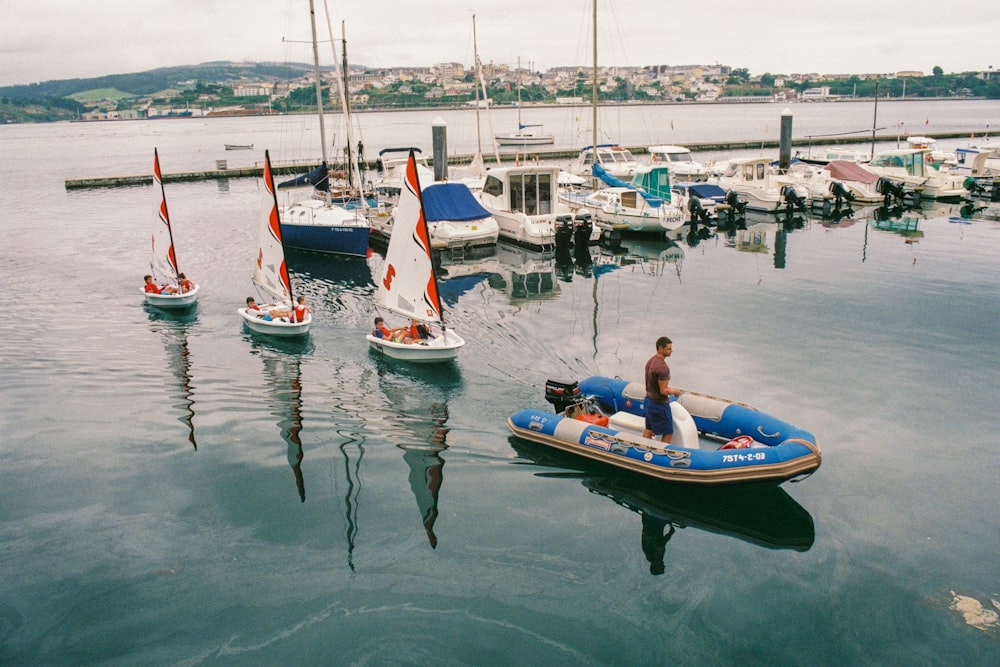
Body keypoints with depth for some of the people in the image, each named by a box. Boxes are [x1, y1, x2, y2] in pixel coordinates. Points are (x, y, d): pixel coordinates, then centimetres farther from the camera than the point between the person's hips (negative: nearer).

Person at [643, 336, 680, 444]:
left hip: (649, 400, 9)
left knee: (649, 430, 20)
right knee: (668, 433, 6)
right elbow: (663, 391, -24)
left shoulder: (650, 360, 2)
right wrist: (675, 391, -6)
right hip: (659, 405, -9)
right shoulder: (662, 367, -27)